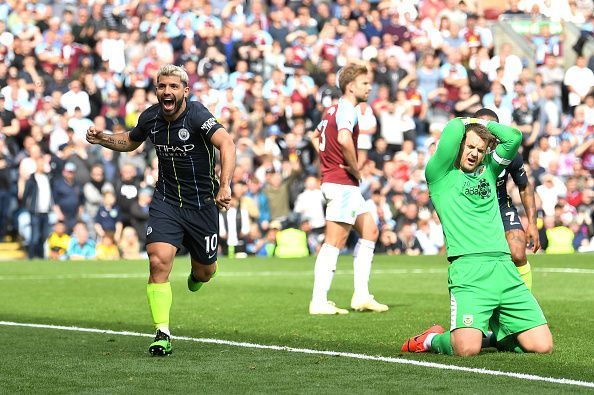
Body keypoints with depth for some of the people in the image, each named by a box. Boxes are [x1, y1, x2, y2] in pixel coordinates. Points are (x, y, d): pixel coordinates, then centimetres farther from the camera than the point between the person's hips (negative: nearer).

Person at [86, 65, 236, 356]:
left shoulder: (196, 115, -21)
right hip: (165, 200, 3)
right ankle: (162, 334, -14)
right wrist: (103, 139, -1)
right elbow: (130, 141, 20)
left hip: (202, 203, -3)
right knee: (158, 261, -19)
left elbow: (226, 144, -37)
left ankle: (196, 274, 54)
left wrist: (224, 186, -50)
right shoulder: (150, 117, -3)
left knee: (205, 271, 13)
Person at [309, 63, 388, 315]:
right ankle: (319, 301, -8)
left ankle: (361, 295, 14)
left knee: (369, 231, 15)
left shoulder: (333, 109, 16)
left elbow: (315, 136, 32)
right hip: (342, 183, -11)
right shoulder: (347, 110, -14)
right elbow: (344, 139, -34)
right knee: (334, 243, -9)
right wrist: (356, 169, -20)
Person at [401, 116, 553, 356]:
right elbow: (454, 130, -3)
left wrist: (482, 123, 24)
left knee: (543, 345, -4)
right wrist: (466, 122, 18)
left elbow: (513, 137, 15)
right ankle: (433, 339, 10)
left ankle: (494, 333, 26)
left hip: (503, 267, 6)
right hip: (468, 267, -5)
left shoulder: (488, 171, 23)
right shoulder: (441, 176, 8)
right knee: (467, 349, -25)